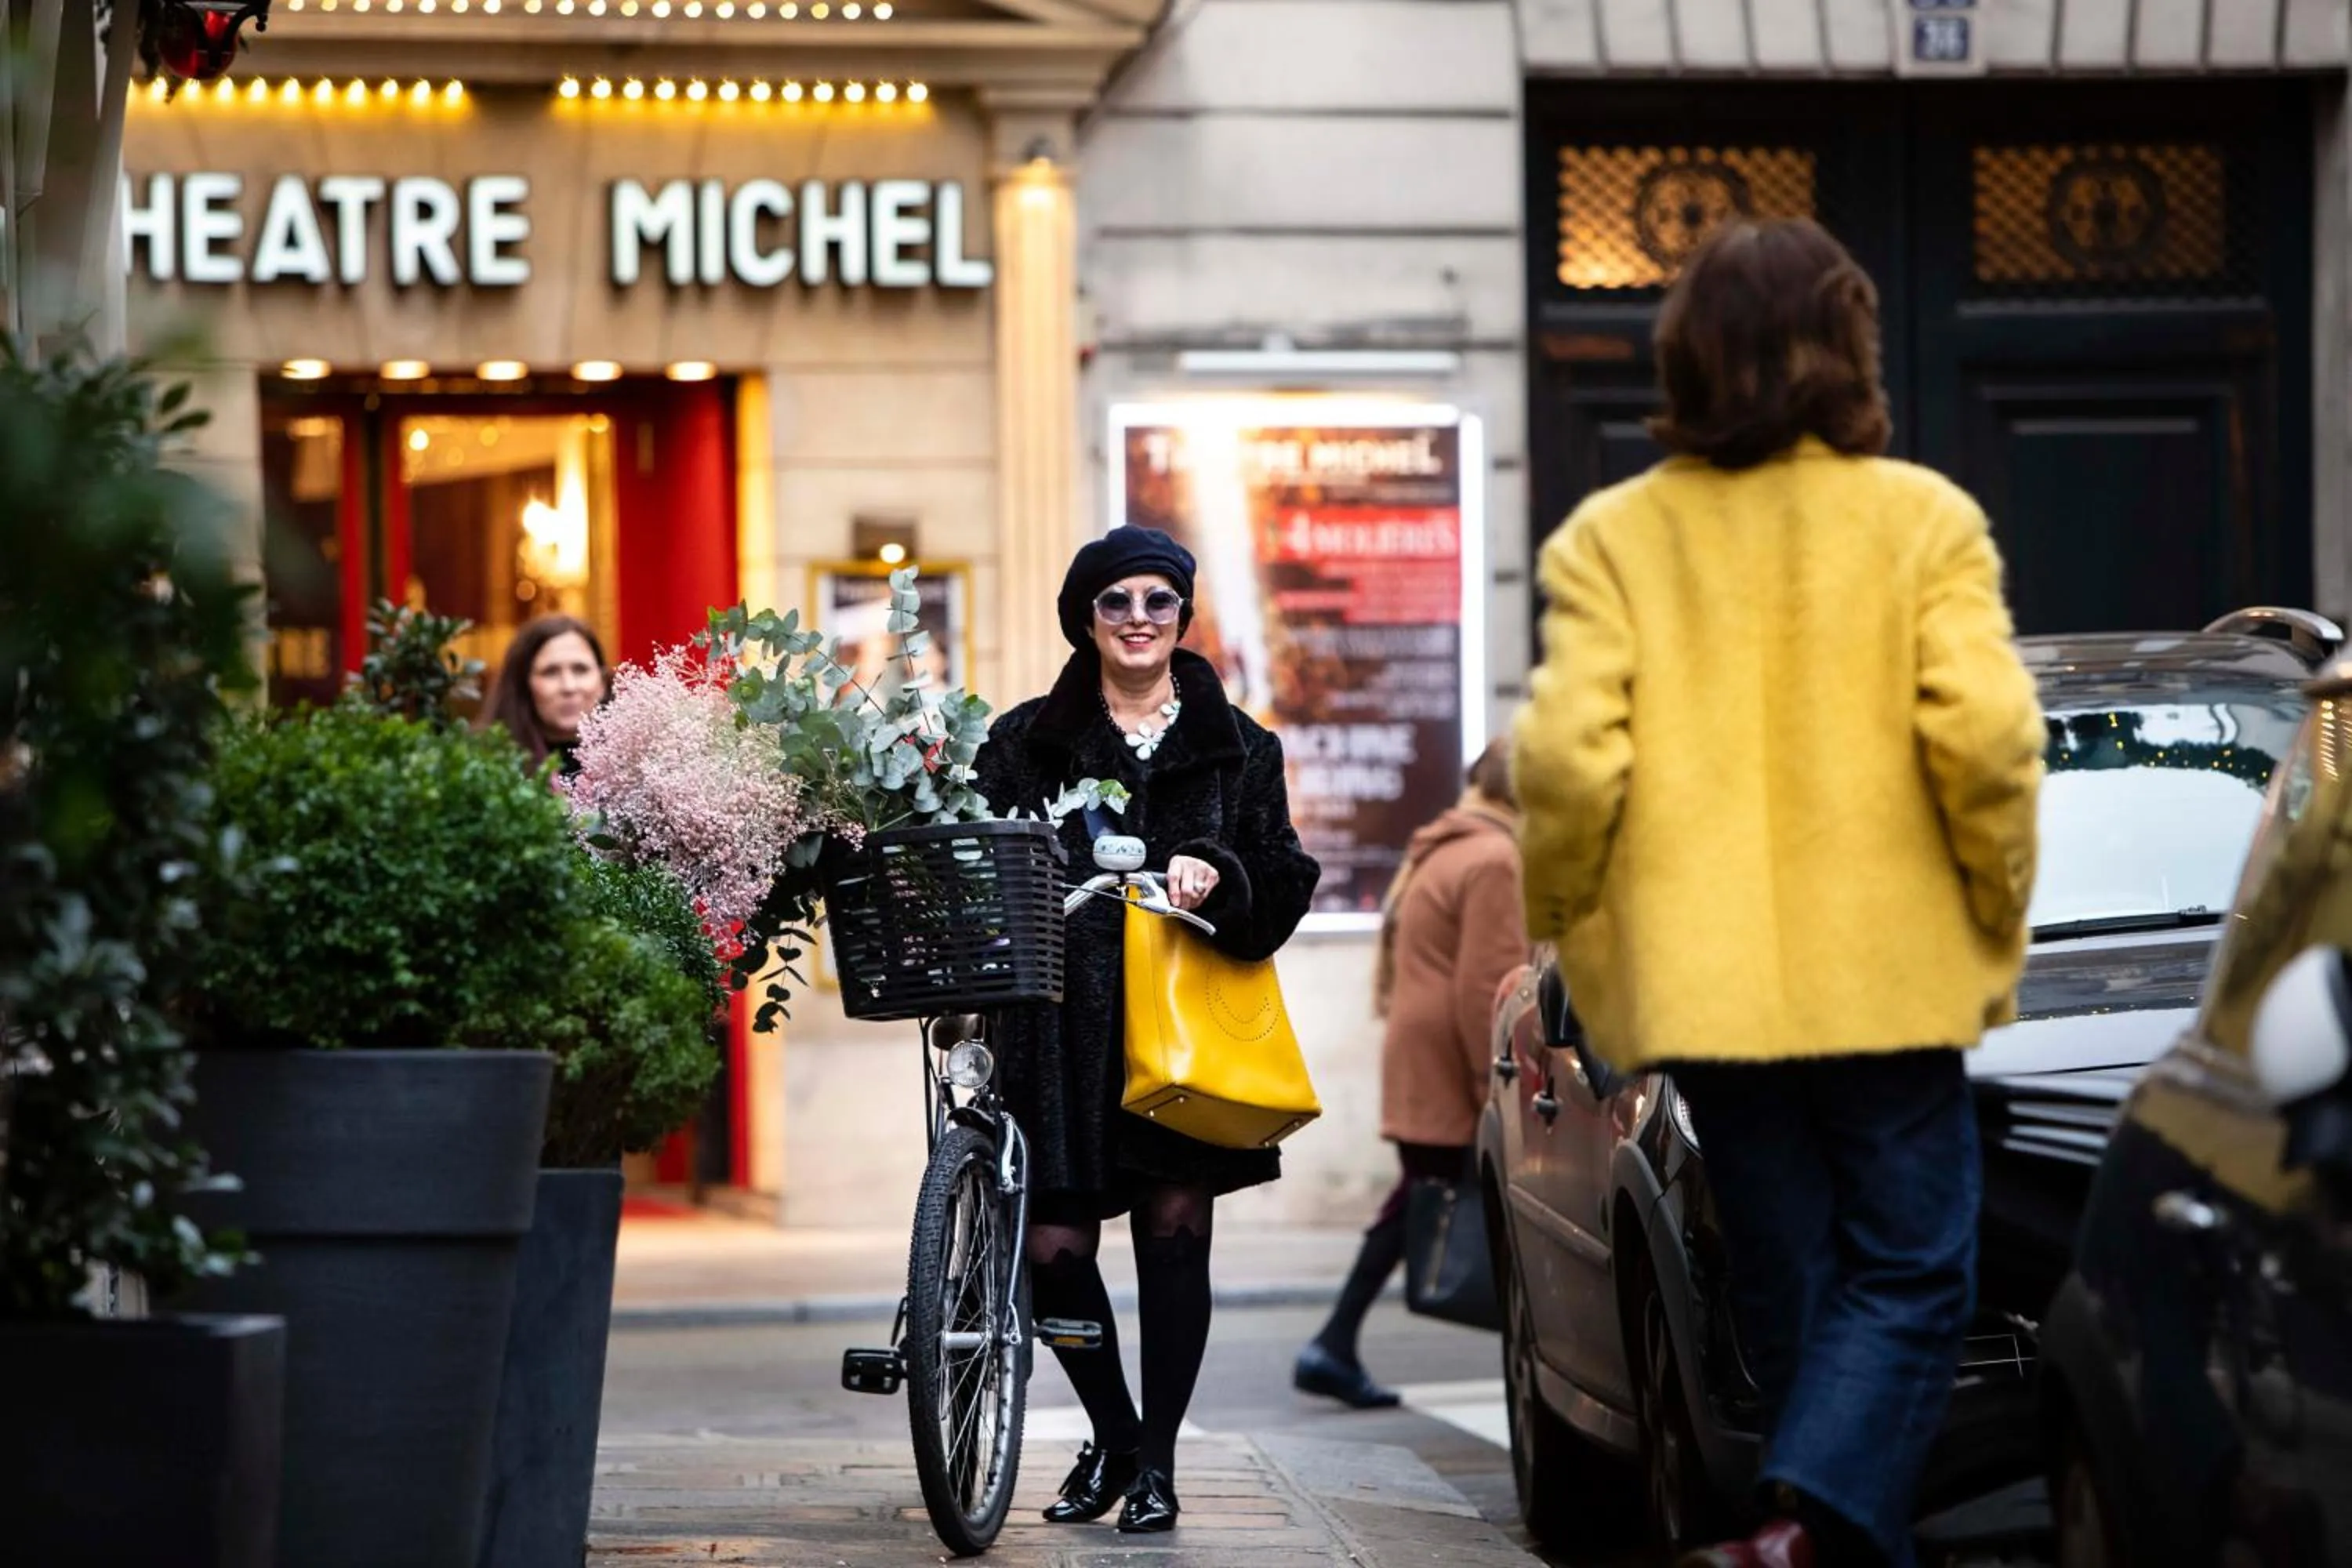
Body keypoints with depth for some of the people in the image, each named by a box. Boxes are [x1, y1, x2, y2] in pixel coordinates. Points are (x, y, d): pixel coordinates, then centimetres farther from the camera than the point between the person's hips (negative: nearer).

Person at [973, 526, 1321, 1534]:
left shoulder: (1238, 748, 10)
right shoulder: (1028, 743, 9)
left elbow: (1284, 881, 4)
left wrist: (1219, 878, -17)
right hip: (1067, 1025, 0)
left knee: (1174, 1226, -2)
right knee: (1054, 1242, -4)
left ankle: (1157, 1461, 10)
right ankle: (1113, 1439, 19)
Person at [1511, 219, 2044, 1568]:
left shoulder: (1613, 537, 0)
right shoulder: (1922, 520, -3)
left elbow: (1569, 758, -10)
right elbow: (1984, 732, -13)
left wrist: (1557, 913, 6)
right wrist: (2000, 909, 1)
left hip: (1704, 984, 2)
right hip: (1889, 973, -2)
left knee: (1793, 1288, 13)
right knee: (1911, 1271, 3)